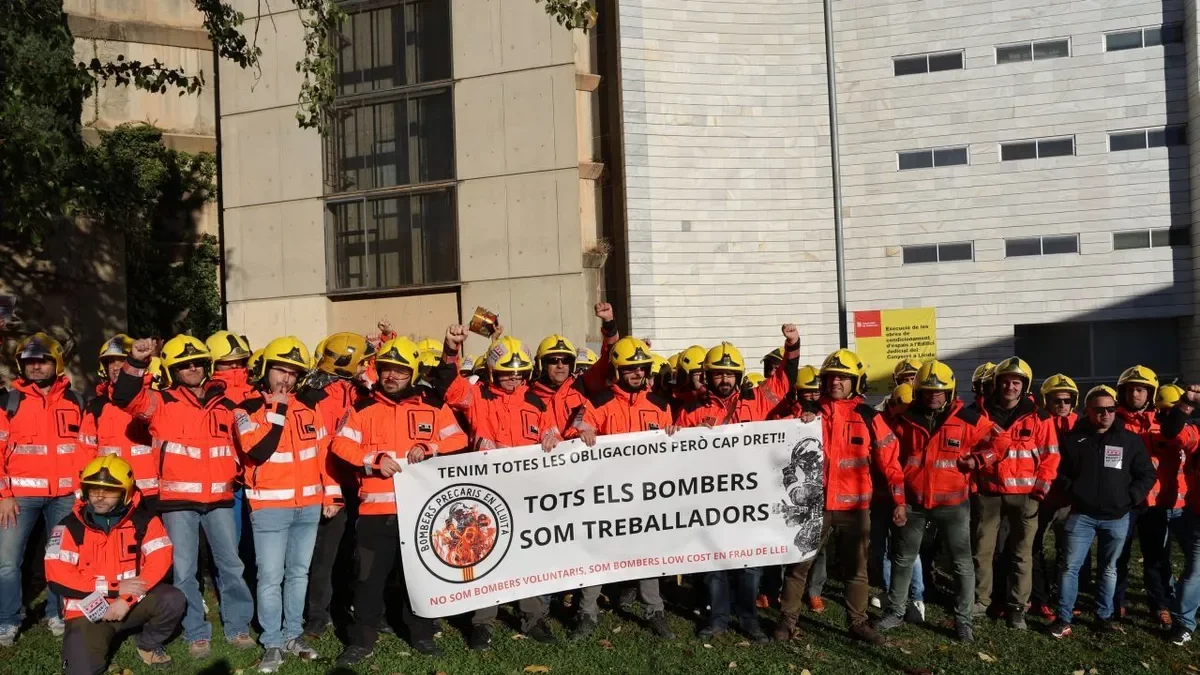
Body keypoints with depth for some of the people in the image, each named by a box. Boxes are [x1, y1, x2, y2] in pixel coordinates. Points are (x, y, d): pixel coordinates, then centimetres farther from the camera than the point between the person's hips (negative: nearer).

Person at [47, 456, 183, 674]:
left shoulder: (144, 521, -6)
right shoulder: (70, 527, -10)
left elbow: (160, 560, -13)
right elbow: (57, 577, -17)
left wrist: (127, 599, -24)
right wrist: (115, 588, -20)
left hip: (132, 602, 1)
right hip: (89, 611, -1)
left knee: (173, 600, -26)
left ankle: (148, 644, 6)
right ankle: (101, 638, 17)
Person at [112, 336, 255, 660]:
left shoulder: (224, 404, 11)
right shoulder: (163, 402, 0)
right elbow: (124, 397, -17)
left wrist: (234, 473, 13)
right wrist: (136, 363, -30)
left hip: (219, 497, 3)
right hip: (178, 499, -3)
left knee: (231, 564, 8)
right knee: (184, 570, 2)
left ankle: (238, 627, 21)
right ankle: (197, 635, 13)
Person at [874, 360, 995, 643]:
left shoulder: (967, 419, -7)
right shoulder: (905, 419, 0)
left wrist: (978, 459, -12)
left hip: (952, 502, -2)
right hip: (912, 501, 2)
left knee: (962, 562, 4)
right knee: (902, 559, 11)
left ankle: (963, 620, 16)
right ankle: (894, 612, 25)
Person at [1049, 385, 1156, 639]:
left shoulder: (1130, 440, 1)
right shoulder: (1073, 438, 0)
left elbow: (1147, 475, 5)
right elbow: (1059, 472, 6)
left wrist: (1129, 498, -6)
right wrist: (1072, 493, -9)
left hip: (1117, 518, 1)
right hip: (1082, 515, -1)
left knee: (1108, 569, 11)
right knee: (1071, 567, -3)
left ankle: (1104, 616, 23)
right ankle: (1064, 618, 3)